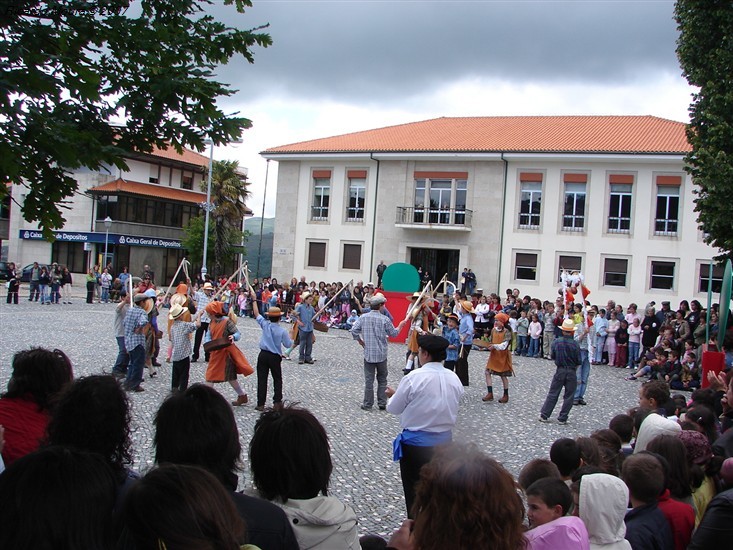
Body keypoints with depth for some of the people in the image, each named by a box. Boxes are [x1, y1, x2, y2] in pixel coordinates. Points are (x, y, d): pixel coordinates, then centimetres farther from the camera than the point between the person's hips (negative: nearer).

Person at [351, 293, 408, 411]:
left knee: (369, 380, 5)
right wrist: (400, 325, 18)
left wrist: (360, 341, 6)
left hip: (368, 353, 1)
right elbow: (393, 333, 1)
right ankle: (382, 403, 16)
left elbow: (354, 330, -10)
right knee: (382, 379, 13)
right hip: (381, 354, -1)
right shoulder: (384, 319, -9)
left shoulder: (363, 317, -4)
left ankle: (368, 404, 9)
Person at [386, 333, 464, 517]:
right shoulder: (454, 378, -3)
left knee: (415, 495, 10)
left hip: (416, 443, -5)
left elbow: (394, 409, -8)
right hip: (445, 441, 5)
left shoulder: (414, 378, -19)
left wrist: (393, 395, 15)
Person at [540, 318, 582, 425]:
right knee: (569, 396, 9)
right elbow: (579, 361, -10)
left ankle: (544, 415, 13)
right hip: (571, 372, -2)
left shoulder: (556, 342, -7)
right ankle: (562, 418, 11)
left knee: (552, 393, 11)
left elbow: (553, 356, 4)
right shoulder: (575, 344, -14)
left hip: (559, 371, 2)